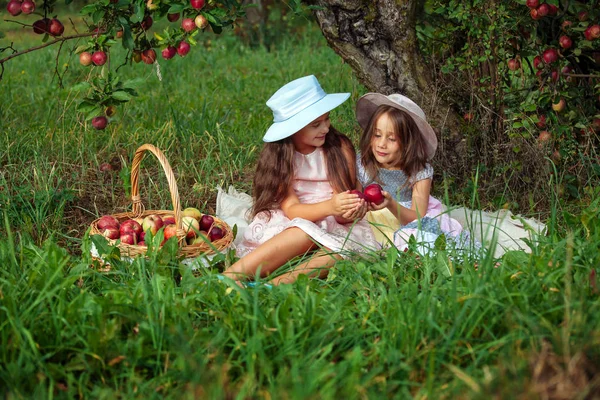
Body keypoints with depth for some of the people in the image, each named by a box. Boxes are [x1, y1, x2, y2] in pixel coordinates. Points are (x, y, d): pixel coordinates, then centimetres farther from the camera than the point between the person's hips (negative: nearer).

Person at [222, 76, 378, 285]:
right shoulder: (278, 156, -2)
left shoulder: (339, 147, 1)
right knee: (306, 233, -36)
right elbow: (291, 208, -13)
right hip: (288, 227, -1)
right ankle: (227, 279, -42)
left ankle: (278, 283, -47)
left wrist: (348, 212, -28)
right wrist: (329, 207, -32)